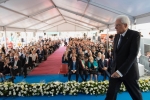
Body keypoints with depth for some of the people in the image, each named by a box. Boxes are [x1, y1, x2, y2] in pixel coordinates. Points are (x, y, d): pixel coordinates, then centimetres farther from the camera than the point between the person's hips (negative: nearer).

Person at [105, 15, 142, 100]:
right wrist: (114, 68, 10)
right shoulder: (117, 36, 9)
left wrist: (121, 71, -25)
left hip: (128, 71, -5)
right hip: (116, 70, 5)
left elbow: (133, 54, -21)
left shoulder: (135, 34, -13)